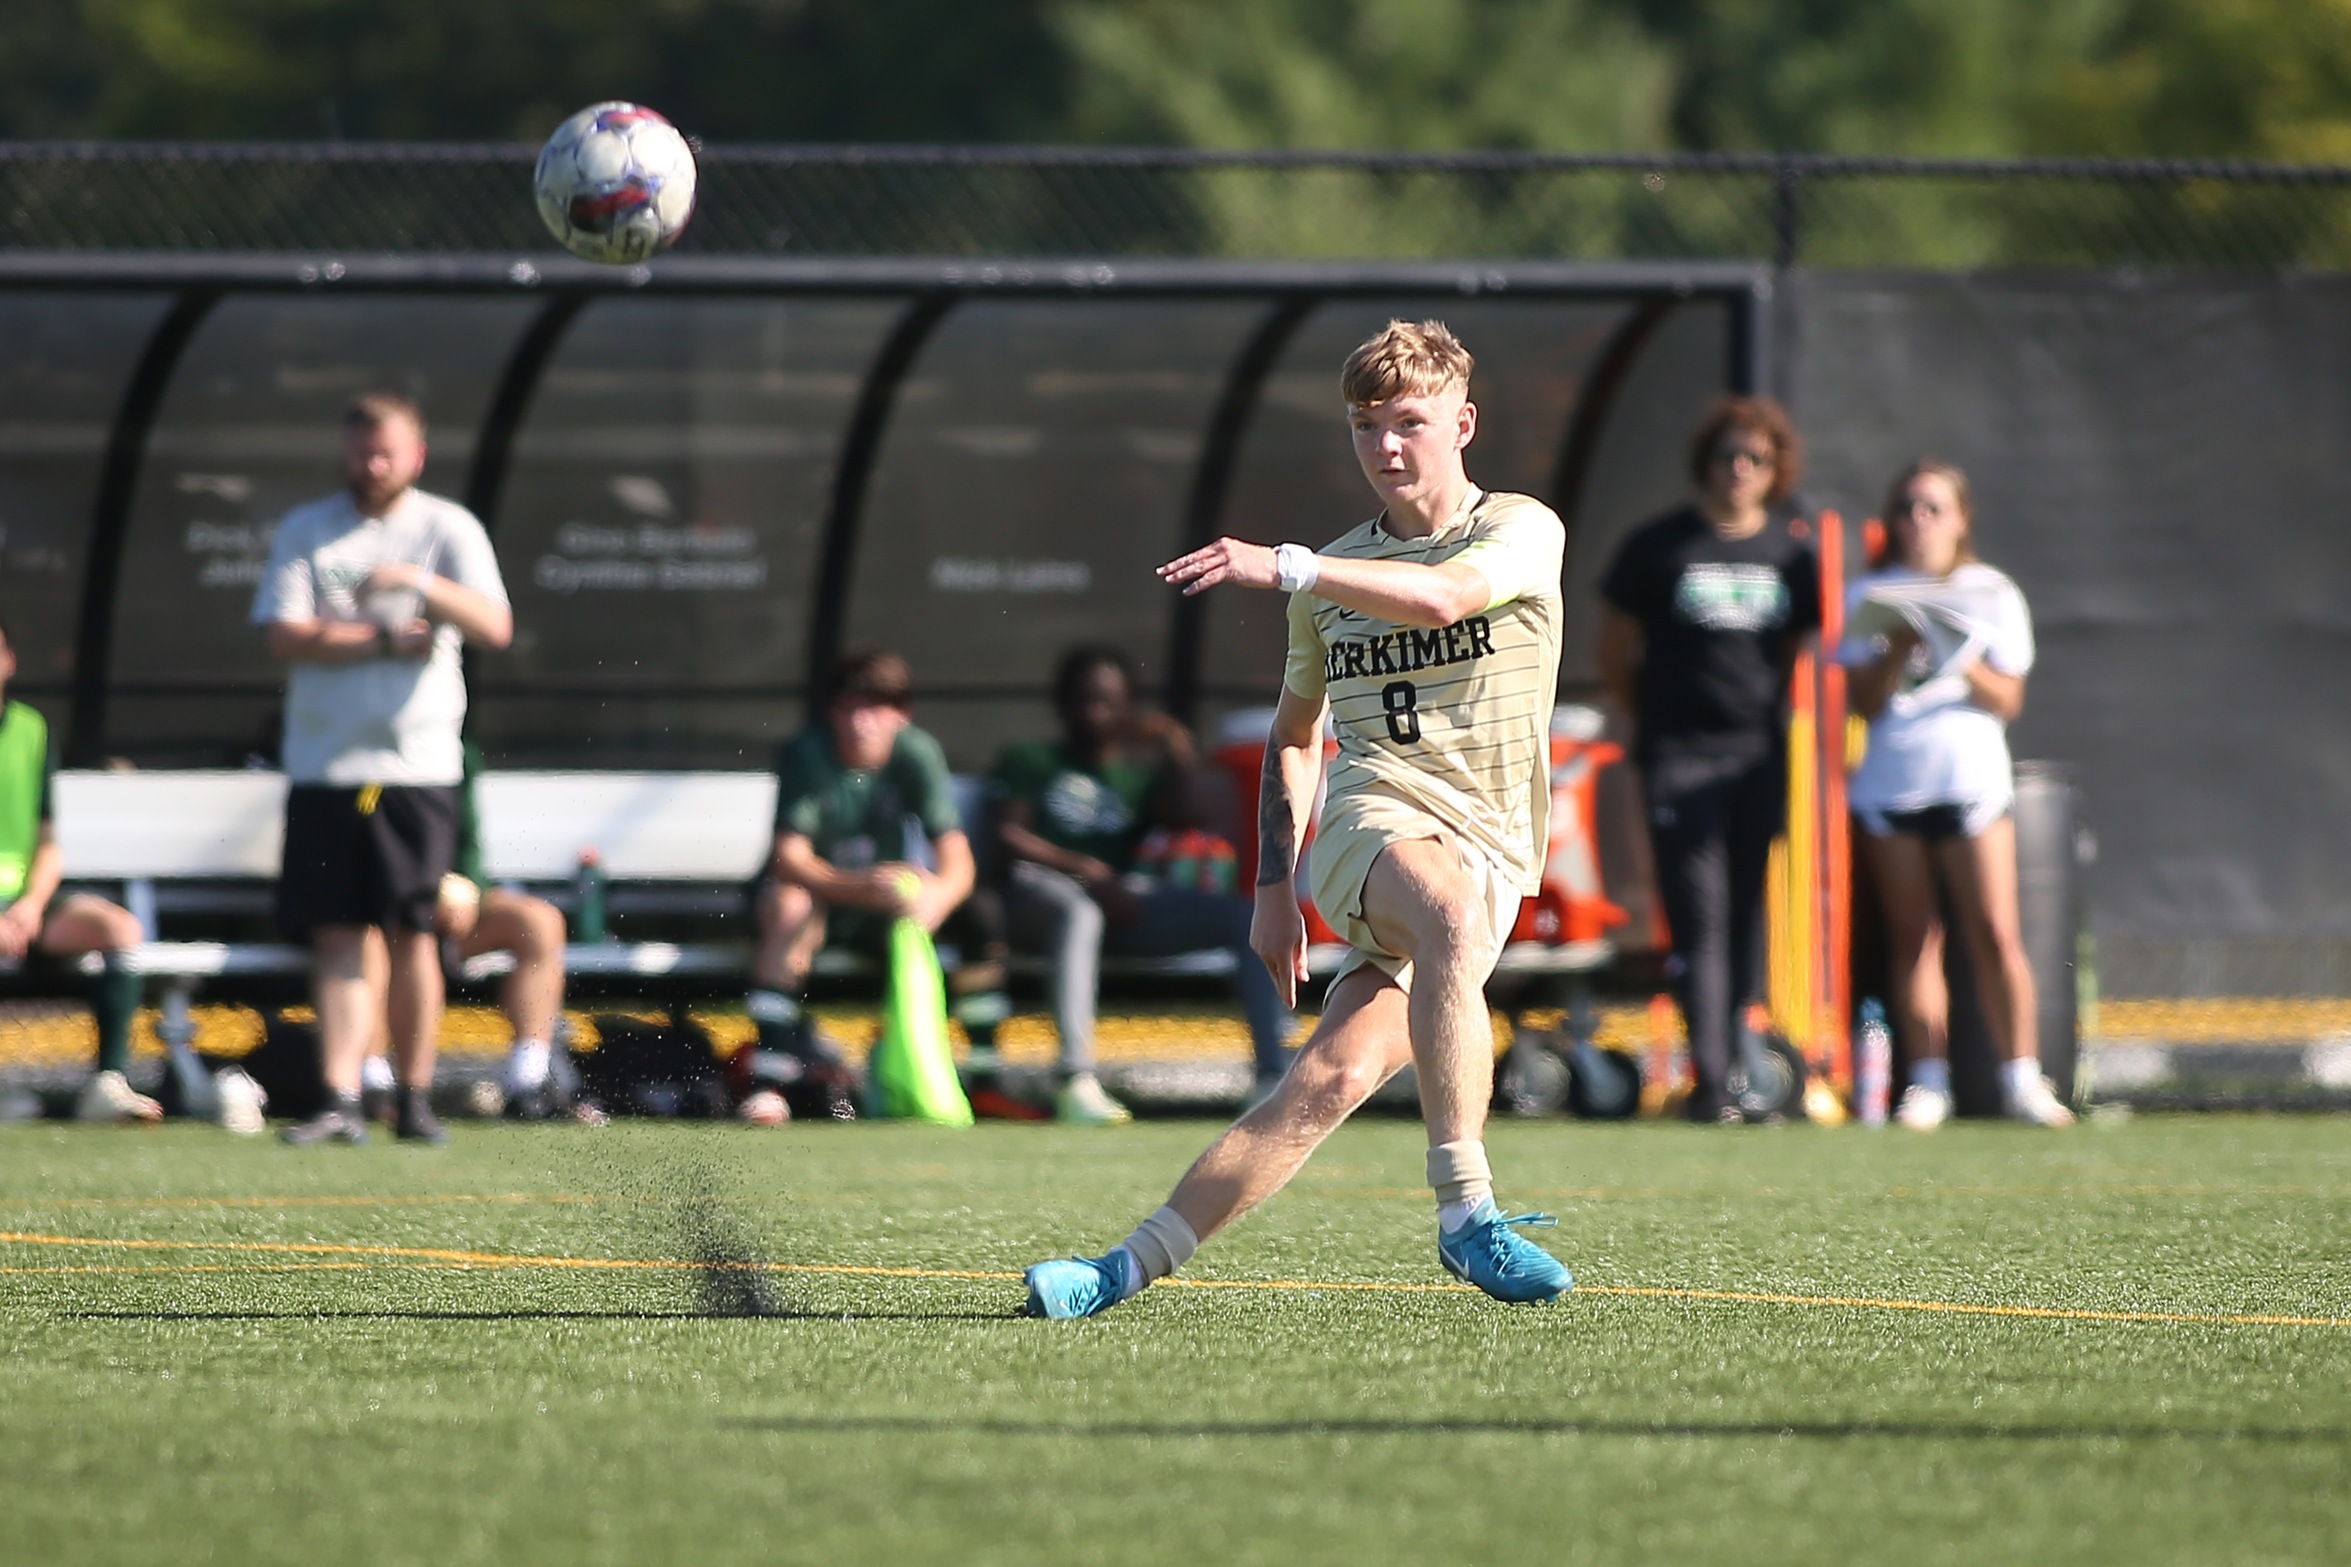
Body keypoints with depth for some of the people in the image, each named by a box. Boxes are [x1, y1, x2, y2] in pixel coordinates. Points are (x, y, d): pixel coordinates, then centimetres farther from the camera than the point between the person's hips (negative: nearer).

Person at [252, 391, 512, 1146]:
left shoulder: (449, 529, 5)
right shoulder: (304, 531, 8)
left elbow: (494, 627, -10)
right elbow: (286, 637, -4)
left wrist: (418, 582, -23)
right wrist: (387, 641, -8)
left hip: (417, 764, -1)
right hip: (324, 765, 1)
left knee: (412, 934, -1)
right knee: (337, 935, -3)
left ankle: (414, 1098, 7)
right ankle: (341, 1101, -7)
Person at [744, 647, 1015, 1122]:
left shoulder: (917, 753, -14)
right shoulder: (806, 755, -21)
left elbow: (958, 862, -20)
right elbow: (789, 858, -31)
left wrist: (938, 896, -45)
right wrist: (860, 887, -49)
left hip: (885, 895, 3)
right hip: (816, 888, -3)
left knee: (981, 912, -18)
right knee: (790, 905, -37)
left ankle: (986, 1077, -9)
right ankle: (769, 1076, -41)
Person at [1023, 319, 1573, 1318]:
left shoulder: (1522, 531, 4)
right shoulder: (1338, 573, 19)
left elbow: (1439, 597, -19)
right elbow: (1296, 731, 30)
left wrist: (1284, 567, -27)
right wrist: (1275, 883, 19)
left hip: (1489, 850, -2)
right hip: (1375, 815, 2)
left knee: (1331, 1082, -21)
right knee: (1450, 918, -35)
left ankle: (1131, 1267, -19)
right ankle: (1466, 1210, -37)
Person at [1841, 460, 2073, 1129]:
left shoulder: (1993, 594, 9)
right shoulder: (1873, 596, 11)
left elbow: (2008, 701, 4)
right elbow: (1864, 701, 4)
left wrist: (1964, 662, -13)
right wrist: (1899, 650, -12)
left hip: (1972, 778, -1)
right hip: (1891, 782, 1)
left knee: (1996, 935, -9)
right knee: (1913, 939, 1)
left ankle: (2021, 1078, -4)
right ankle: (1928, 1082, 2)